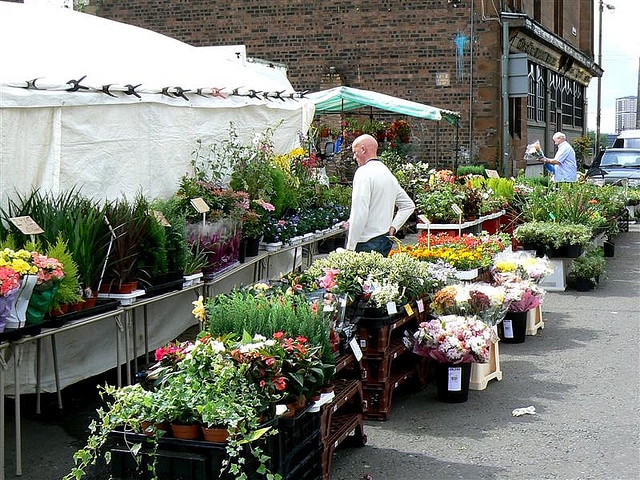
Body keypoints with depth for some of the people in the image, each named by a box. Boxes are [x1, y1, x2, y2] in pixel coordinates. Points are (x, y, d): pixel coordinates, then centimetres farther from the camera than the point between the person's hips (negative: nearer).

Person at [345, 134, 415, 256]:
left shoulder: (364, 172, -11)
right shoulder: (388, 174, 16)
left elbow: (360, 212, -19)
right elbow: (408, 205, 25)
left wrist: (350, 247, -18)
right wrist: (392, 227, 18)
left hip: (366, 243, -8)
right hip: (385, 241, 8)